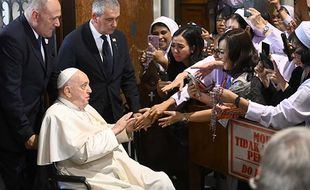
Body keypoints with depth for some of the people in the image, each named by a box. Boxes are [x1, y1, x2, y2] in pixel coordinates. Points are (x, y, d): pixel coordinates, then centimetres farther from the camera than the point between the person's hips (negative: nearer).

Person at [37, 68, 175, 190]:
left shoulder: (85, 107, 15)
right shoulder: (57, 115, -12)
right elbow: (82, 153, -22)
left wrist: (126, 130, 1)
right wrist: (114, 130, -16)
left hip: (120, 165, 8)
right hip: (94, 176, -8)